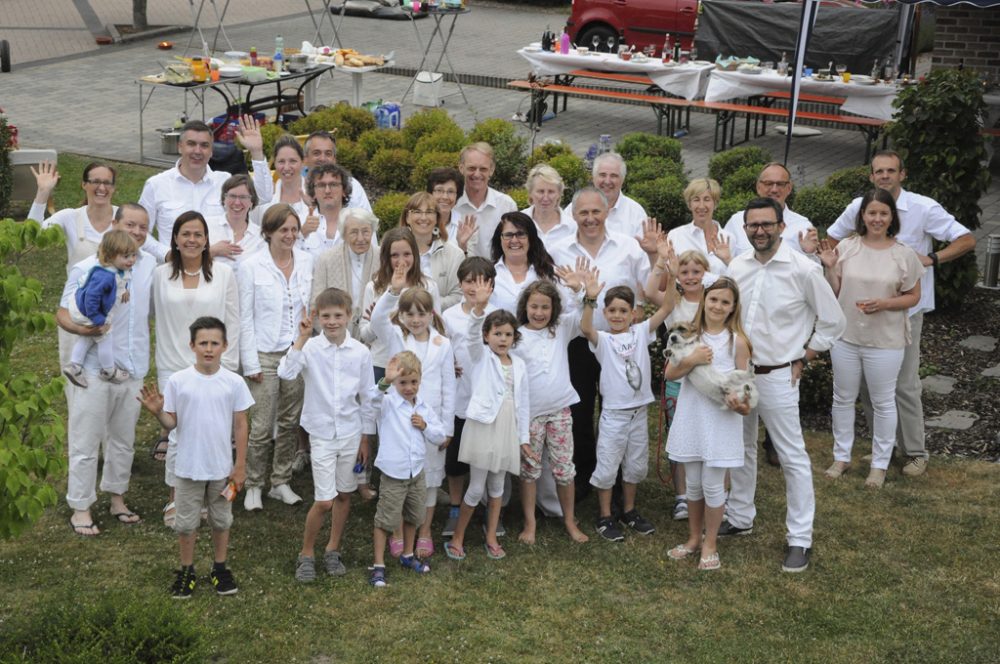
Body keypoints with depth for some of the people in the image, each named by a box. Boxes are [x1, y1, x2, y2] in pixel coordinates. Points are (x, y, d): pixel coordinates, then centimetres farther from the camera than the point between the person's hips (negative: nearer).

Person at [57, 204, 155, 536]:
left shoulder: (150, 265, 5)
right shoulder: (87, 269, -10)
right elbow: (63, 312, -9)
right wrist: (81, 327, -28)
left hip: (134, 369, 5)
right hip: (95, 369, -5)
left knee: (123, 441, 16)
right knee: (86, 443, 2)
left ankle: (117, 498, 31)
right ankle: (80, 508, 12)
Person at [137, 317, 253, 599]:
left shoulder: (234, 382, -7)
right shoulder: (178, 381, -9)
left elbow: (240, 425, -2)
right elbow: (171, 423, -3)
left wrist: (240, 466, -2)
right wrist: (158, 412, -26)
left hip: (222, 468, 1)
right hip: (189, 467, -1)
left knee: (221, 520, 16)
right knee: (186, 522, 11)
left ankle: (220, 568, 33)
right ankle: (186, 571, 28)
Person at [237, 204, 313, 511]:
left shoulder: (306, 261, 5)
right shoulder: (252, 266, -6)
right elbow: (245, 318, -5)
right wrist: (250, 363, -7)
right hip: (266, 355, -4)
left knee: (290, 422, 11)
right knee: (261, 427, -3)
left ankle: (281, 483, 24)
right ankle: (253, 486, 12)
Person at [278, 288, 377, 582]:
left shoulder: (361, 352, -5)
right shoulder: (310, 347, -11)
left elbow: (367, 397, 4)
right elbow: (285, 373, -30)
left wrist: (365, 438, 6)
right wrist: (302, 338, -29)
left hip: (350, 433, 3)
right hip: (321, 433, -3)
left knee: (343, 494, 14)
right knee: (324, 501, -4)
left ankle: (333, 550, 32)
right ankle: (306, 553, 17)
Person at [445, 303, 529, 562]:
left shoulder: (518, 365, 9)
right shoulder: (481, 357, -2)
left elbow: (522, 402, 12)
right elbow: (473, 335, -23)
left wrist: (524, 437, 12)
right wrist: (479, 307, -42)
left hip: (506, 430, 4)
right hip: (481, 427, -4)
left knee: (497, 486, 13)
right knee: (476, 488, -1)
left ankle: (491, 538, 25)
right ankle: (457, 538, 14)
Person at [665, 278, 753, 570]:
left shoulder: (736, 340, -5)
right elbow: (669, 373, -3)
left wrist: (741, 402, -23)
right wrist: (692, 359, -20)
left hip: (721, 420, -3)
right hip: (691, 417, 3)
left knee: (713, 485, 2)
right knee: (693, 483, 14)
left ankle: (710, 544, 18)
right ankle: (694, 538, 30)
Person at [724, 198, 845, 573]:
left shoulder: (803, 270, -12)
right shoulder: (736, 267, 1)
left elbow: (833, 322, -4)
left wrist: (802, 361, -4)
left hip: (777, 377, -5)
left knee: (793, 458, -1)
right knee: (740, 450, 18)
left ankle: (800, 539, 7)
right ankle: (740, 518, 34)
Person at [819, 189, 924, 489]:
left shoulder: (904, 254, -7)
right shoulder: (846, 247, -3)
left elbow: (913, 296, -1)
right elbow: (835, 293, 2)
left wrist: (884, 303, -17)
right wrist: (829, 267, -14)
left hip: (885, 341, -2)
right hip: (845, 336, 2)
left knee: (883, 403, 9)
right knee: (843, 398, 14)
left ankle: (879, 464, 23)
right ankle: (841, 457, 30)